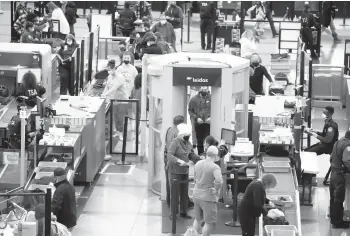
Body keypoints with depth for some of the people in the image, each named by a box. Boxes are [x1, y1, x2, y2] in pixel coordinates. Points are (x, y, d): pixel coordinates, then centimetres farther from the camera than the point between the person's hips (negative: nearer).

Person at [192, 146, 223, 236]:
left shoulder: (198, 164, 3)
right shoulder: (215, 167, -19)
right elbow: (219, 181, -33)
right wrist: (216, 190, -17)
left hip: (196, 195, 7)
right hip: (208, 198, -7)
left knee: (197, 219, 23)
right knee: (210, 223, 2)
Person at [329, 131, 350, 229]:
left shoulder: (338, 142, 7)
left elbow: (331, 157, 15)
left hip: (334, 172, 9)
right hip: (340, 174, -9)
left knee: (333, 198, 18)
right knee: (339, 199, 0)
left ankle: (333, 218, 29)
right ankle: (337, 222, 7)